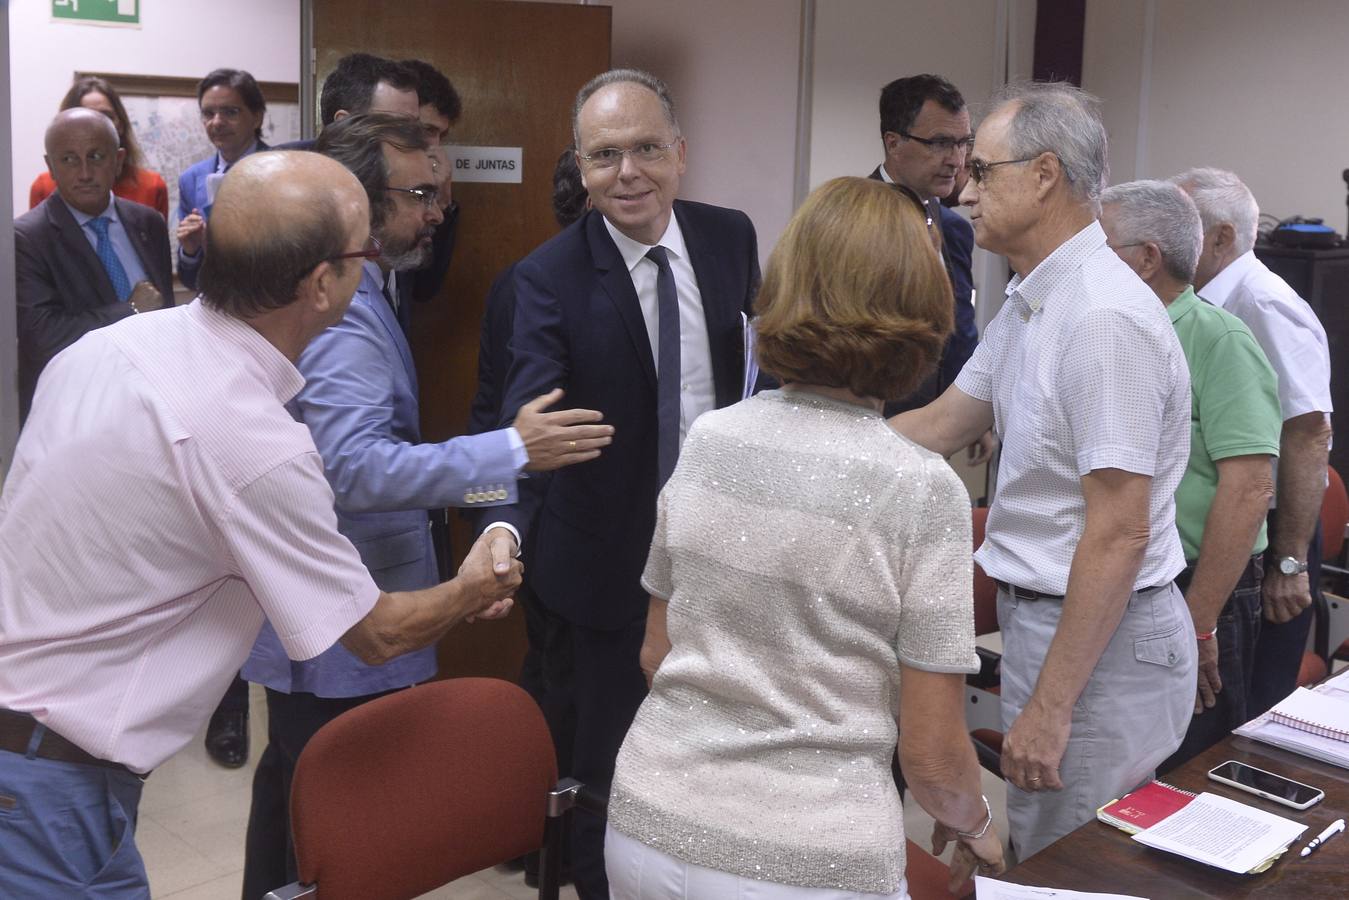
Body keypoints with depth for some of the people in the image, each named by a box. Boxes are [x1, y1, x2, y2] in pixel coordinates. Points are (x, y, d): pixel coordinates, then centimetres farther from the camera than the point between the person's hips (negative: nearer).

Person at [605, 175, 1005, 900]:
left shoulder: (707, 438, -3)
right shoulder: (923, 489, -15)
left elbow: (654, 655, 8)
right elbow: (932, 753, -10)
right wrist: (974, 828, 11)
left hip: (649, 822, 4)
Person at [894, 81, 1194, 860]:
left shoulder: (1104, 317, -23)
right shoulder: (1030, 303, 9)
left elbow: (1117, 535, -25)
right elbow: (937, 427, 15)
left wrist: (1050, 706, -22)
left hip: (1100, 640, -9)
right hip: (1041, 614, 9)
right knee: (1038, 860, 20)